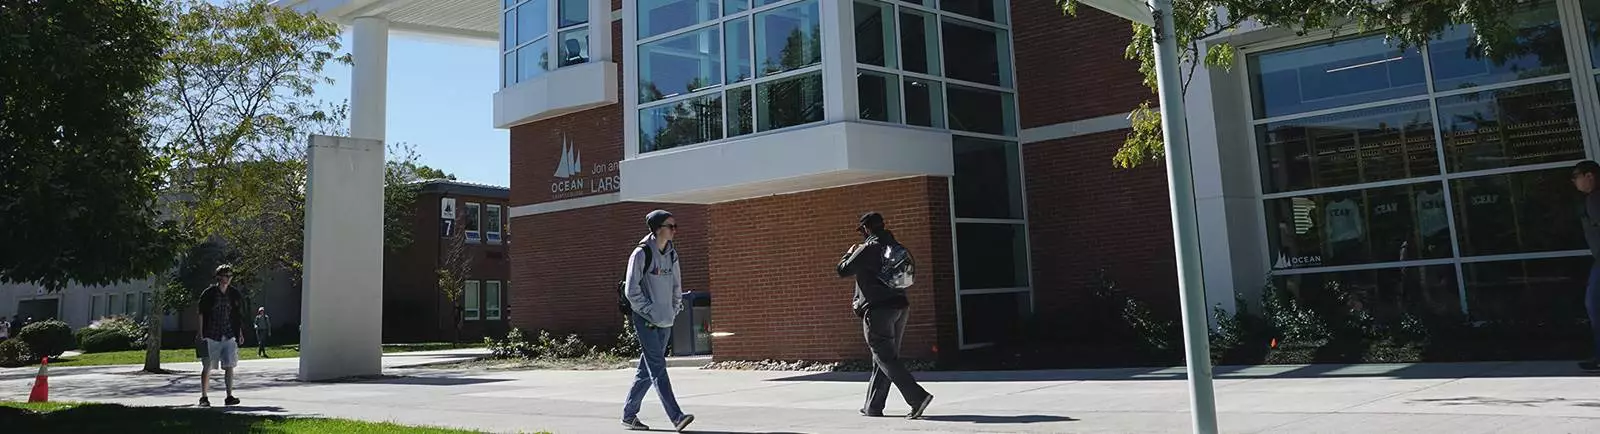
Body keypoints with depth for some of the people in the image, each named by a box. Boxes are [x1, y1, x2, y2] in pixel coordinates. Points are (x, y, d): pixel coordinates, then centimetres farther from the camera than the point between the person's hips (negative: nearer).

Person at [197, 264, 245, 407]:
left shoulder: (234, 294, 7)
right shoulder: (209, 293, -3)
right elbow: (201, 314, 1)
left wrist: (240, 333, 13)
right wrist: (201, 334, -4)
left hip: (229, 336, 2)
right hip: (211, 335, -2)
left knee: (229, 366, -1)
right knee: (207, 367, 1)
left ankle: (229, 397, 3)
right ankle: (203, 397, 11)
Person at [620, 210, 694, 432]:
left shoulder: (672, 253, 11)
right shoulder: (641, 253, -10)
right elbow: (632, 290, -11)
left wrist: (675, 309, 12)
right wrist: (649, 312, -13)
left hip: (665, 321, 8)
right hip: (646, 320, -7)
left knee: (647, 370, 11)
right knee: (658, 368, -11)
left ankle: (629, 414, 22)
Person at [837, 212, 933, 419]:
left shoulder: (868, 248, -11)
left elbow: (843, 270, -5)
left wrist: (849, 253, 15)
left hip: (878, 310, -8)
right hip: (900, 307, 8)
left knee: (887, 359, -7)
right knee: (883, 359, 12)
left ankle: (918, 397, -19)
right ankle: (873, 406, 17)